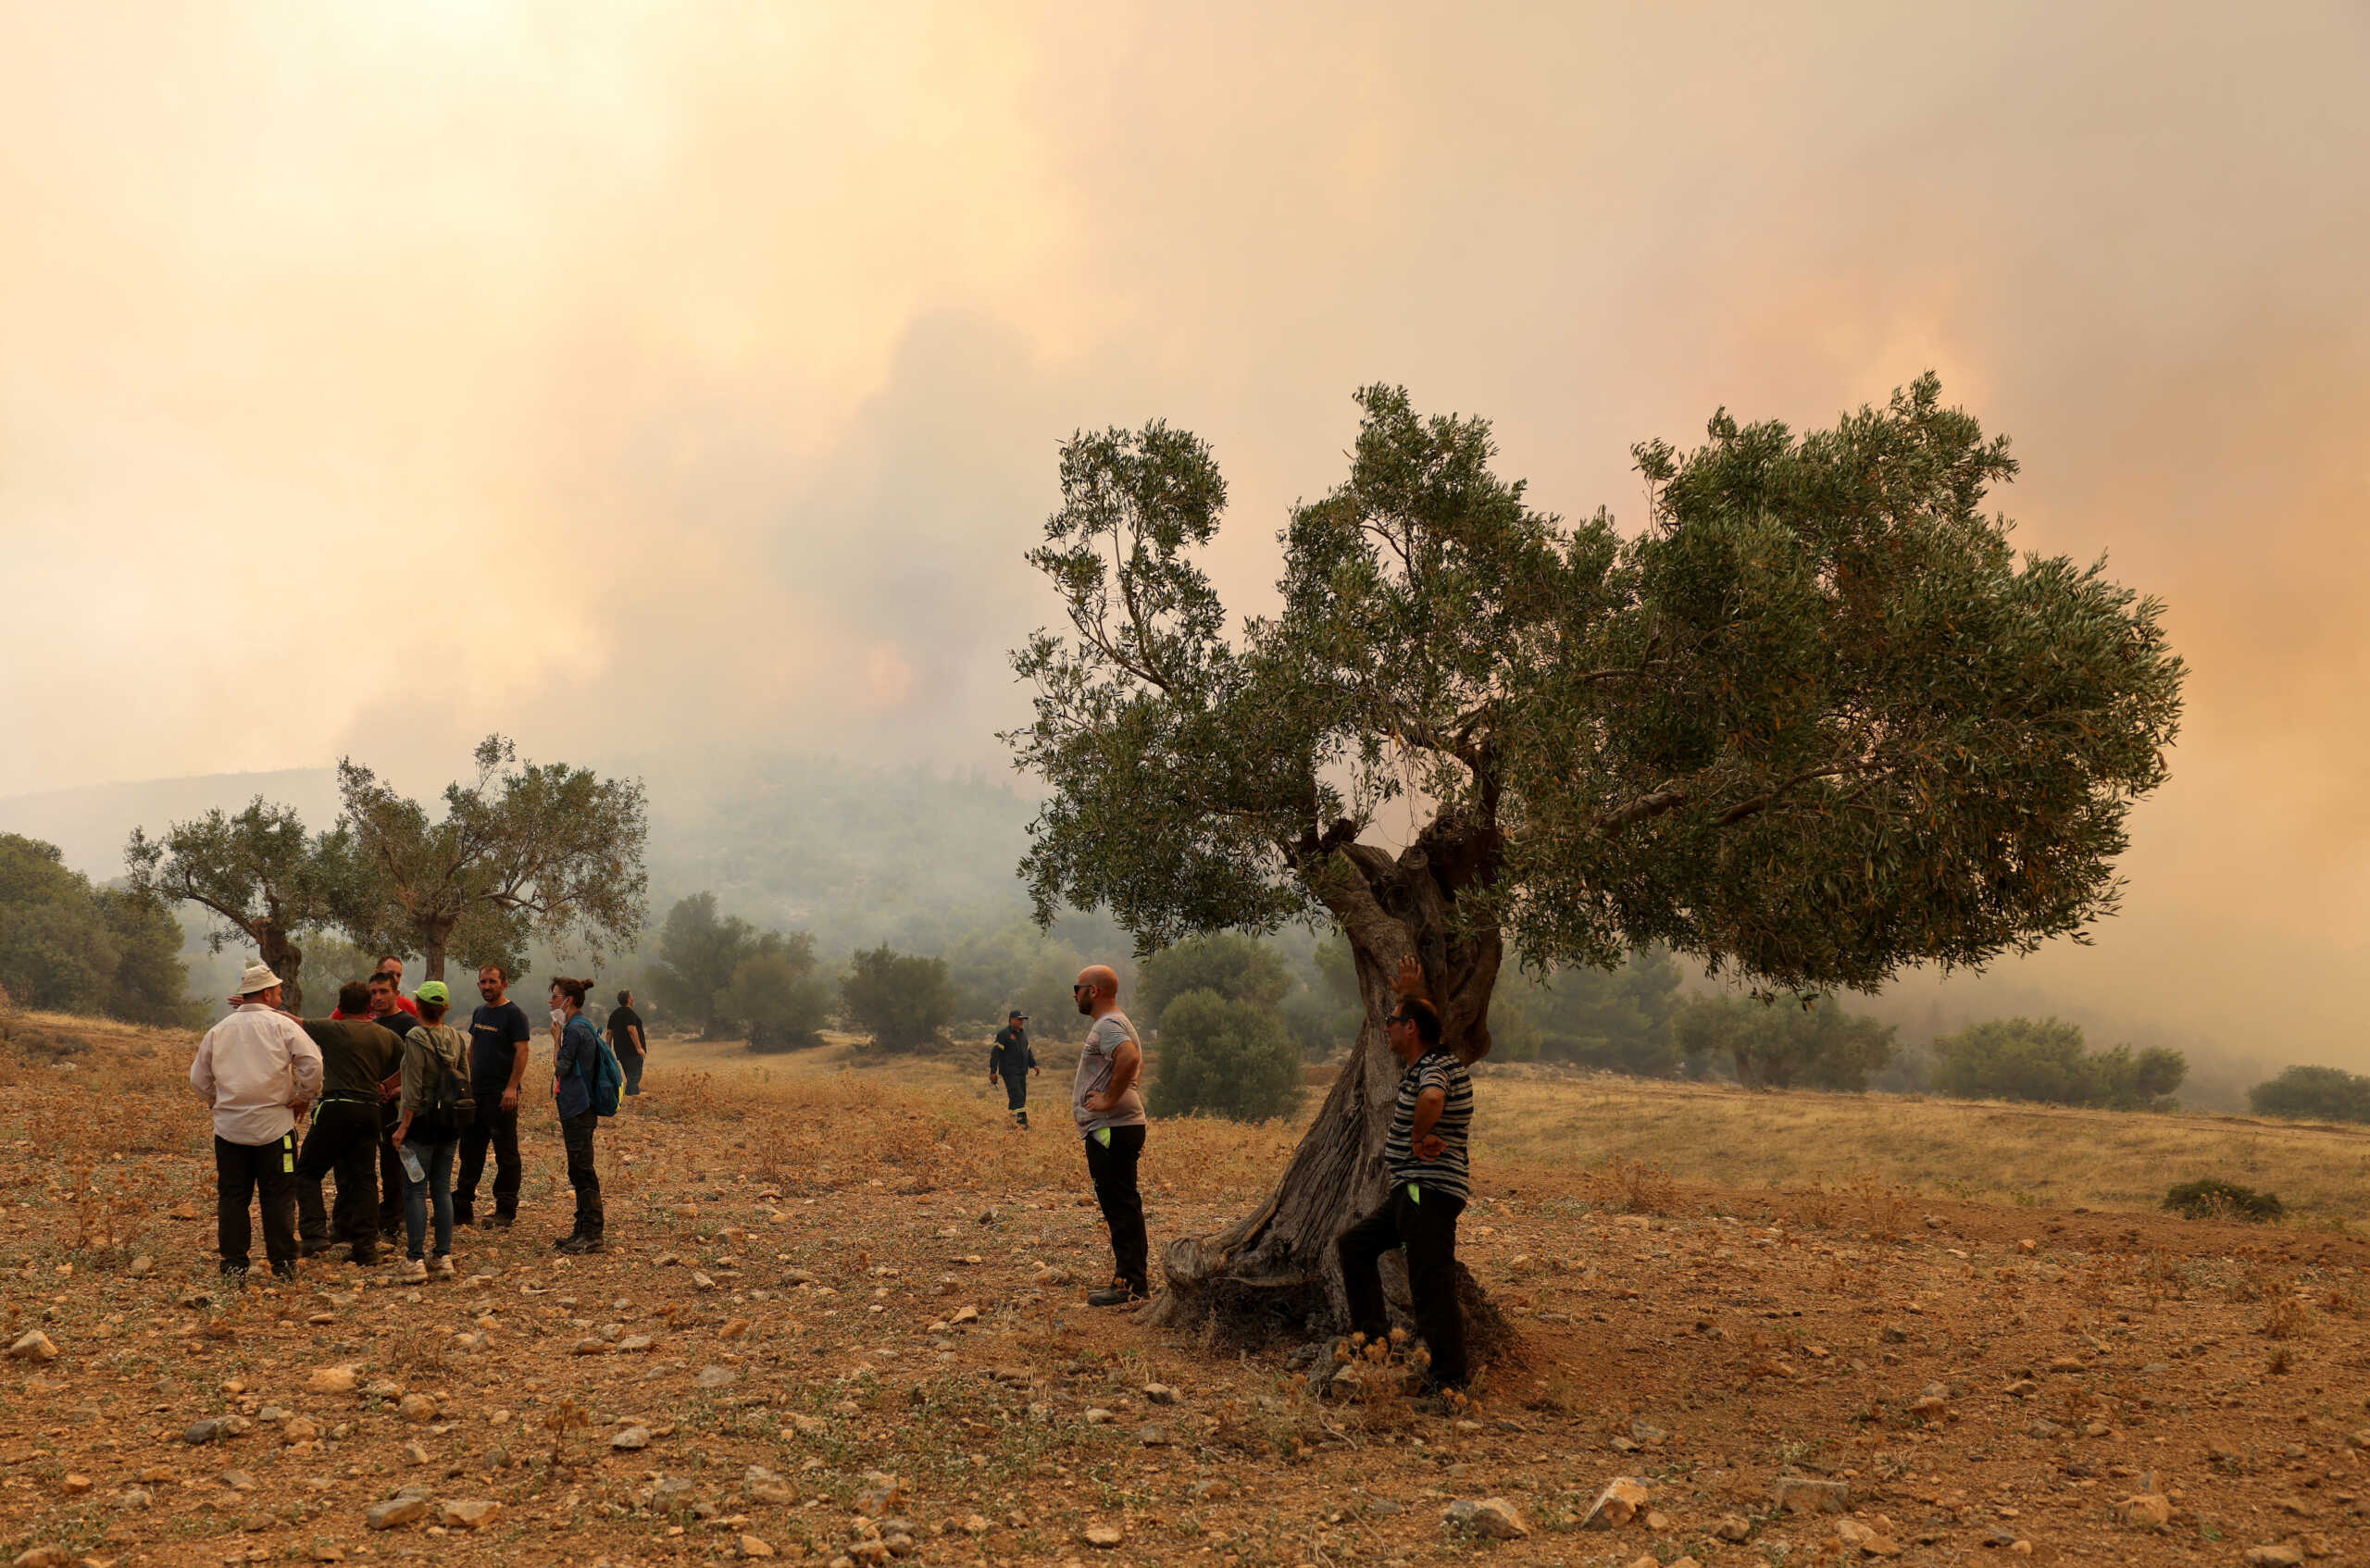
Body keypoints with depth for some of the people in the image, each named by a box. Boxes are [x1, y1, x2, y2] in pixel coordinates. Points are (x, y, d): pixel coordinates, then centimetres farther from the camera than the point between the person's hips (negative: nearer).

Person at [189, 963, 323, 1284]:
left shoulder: (219, 1030, 8)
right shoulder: (281, 1025, -5)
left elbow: (199, 1078, 12)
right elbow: (312, 1062, -15)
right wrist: (303, 1097, -2)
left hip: (229, 1126, 3)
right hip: (274, 1124, -3)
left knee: (232, 1197, 10)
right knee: (278, 1197, 4)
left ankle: (234, 1264, 10)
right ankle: (282, 1263, 7)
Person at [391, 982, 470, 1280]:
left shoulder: (416, 1039, -14)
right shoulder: (456, 1038, 4)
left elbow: (414, 1091, -17)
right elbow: (465, 1081, 9)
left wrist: (403, 1127, -12)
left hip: (422, 1121, -6)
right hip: (450, 1123, 6)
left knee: (415, 1191, 0)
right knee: (442, 1190, 10)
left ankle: (415, 1259, -1)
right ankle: (445, 1257, 10)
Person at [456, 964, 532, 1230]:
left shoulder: (514, 1014, -9)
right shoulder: (479, 1014, 15)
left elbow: (522, 1051, -15)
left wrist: (512, 1087, -22)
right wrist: (465, 1082, 15)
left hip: (501, 1094, -8)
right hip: (475, 1092, 8)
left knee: (506, 1154, -1)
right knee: (470, 1151, 12)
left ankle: (505, 1212, 3)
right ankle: (462, 1208, 19)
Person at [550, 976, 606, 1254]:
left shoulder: (576, 1029, -16)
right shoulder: (579, 1026, 16)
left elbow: (562, 1068, -14)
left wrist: (556, 1061, 2)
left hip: (578, 1111, -10)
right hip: (578, 1108, 10)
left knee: (582, 1171, -6)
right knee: (579, 1171, 14)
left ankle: (592, 1235, -3)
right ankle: (583, 1231, 21)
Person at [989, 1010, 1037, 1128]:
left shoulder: (1022, 1033, 17)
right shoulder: (1003, 1034, -7)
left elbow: (1028, 1051, 26)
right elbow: (995, 1053, -10)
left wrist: (1033, 1065, 12)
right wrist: (993, 1072, -14)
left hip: (1022, 1072, 8)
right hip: (1010, 1073, -8)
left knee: (1021, 1098, 6)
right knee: (1017, 1097, -17)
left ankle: (1015, 1123, 14)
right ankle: (1021, 1120, -23)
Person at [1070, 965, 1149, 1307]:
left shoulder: (1108, 1026, -15)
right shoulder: (1114, 1023, 20)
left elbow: (1129, 1057, -34)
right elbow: (1137, 1061, 34)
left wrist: (1110, 1099, -25)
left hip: (1111, 1129, -11)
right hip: (1117, 1127, 11)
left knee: (1120, 1206, -8)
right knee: (1123, 1205, 14)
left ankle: (1128, 1284, -5)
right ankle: (1137, 1282, 20)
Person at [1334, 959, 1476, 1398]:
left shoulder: (1437, 1068, -16)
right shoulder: (1419, 1062, 14)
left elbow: (1431, 1100, -42)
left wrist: (1419, 1137, -27)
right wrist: (1410, 992, 32)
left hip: (1431, 1192, -11)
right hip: (1411, 1192, 11)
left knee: (1431, 1287, -13)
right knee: (1353, 1245, 20)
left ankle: (1450, 1381, -11)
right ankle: (1374, 1332, 25)